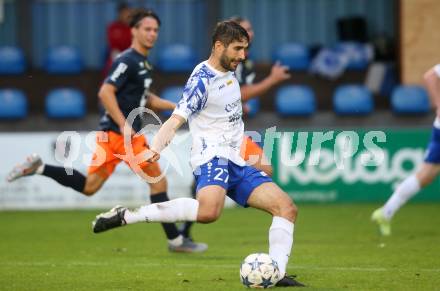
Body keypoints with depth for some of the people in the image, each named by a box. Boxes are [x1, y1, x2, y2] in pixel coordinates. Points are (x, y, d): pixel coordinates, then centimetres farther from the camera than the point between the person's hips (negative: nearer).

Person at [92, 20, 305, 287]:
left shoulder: (230, 71, 15)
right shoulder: (202, 80, -11)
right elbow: (176, 120, -20)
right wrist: (156, 148, -37)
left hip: (237, 163, 9)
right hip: (213, 157, -9)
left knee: (287, 208, -3)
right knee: (209, 211, -38)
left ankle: (277, 274, -7)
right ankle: (125, 216, -30)